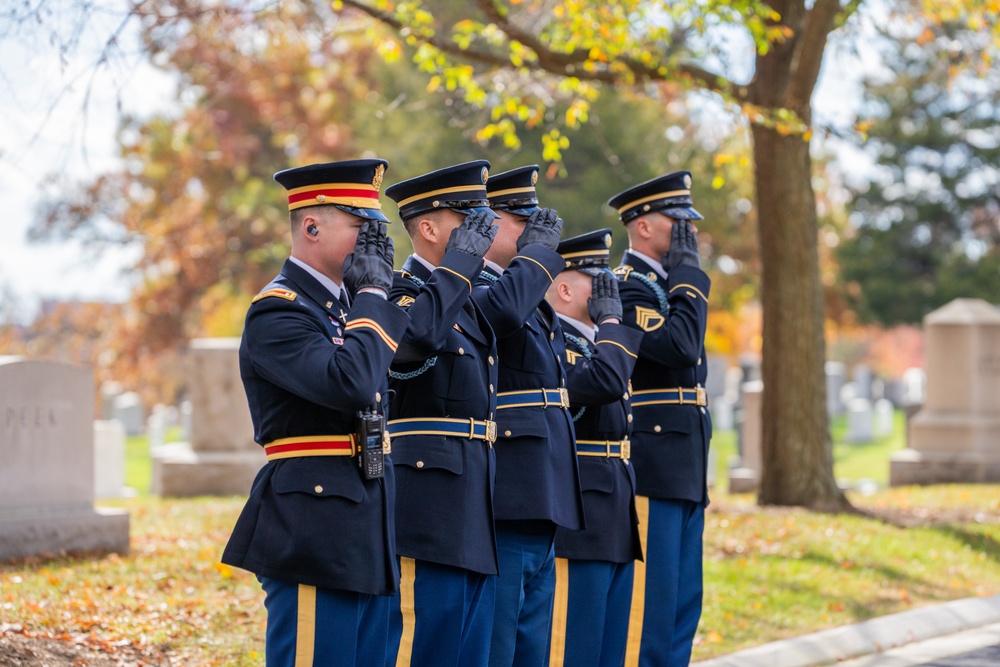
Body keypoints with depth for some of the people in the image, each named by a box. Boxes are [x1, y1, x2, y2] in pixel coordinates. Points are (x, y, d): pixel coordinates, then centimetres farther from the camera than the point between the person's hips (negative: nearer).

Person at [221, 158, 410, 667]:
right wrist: (373, 294, -16)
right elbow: (349, 383, -26)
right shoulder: (276, 313, -11)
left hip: (364, 531, 9)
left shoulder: (348, 303, 16)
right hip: (313, 534, -9)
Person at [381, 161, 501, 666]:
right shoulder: (402, 291, -10)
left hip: (472, 497, 9)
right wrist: (461, 260, -23)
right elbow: (415, 334, -32)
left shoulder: (465, 297, 19)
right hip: (428, 493, -9)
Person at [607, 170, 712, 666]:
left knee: (682, 604, 10)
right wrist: (689, 281, -12)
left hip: (685, 470, 10)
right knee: (649, 601, -8)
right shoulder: (626, 287, -10)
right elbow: (678, 347, -24)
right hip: (652, 465, -10)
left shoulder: (663, 286, 20)